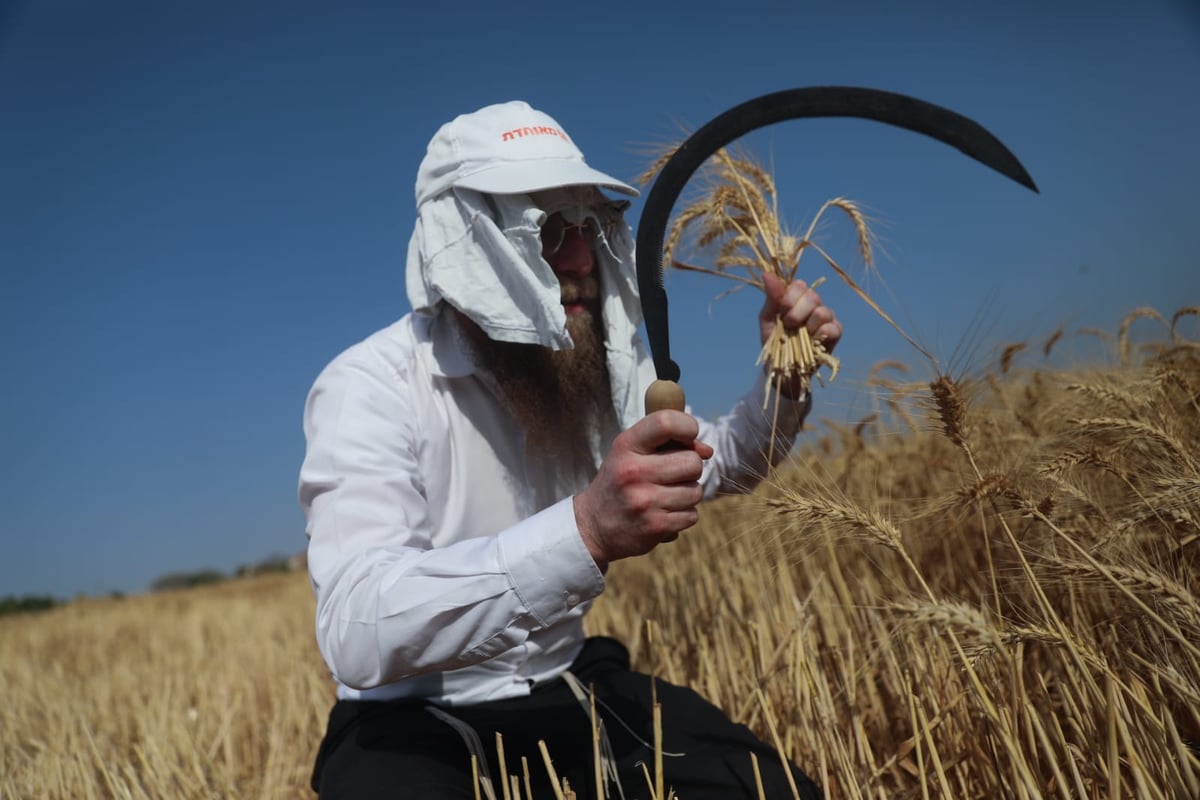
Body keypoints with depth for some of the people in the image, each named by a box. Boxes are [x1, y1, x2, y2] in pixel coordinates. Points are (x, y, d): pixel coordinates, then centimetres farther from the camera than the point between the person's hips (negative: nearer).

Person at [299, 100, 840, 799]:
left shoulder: (598, 366, -2)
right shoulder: (370, 387, -21)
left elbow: (718, 465, 15)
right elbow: (359, 635, -36)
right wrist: (587, 529, -49)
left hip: (567, 687, 5)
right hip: (411, 723, -4)